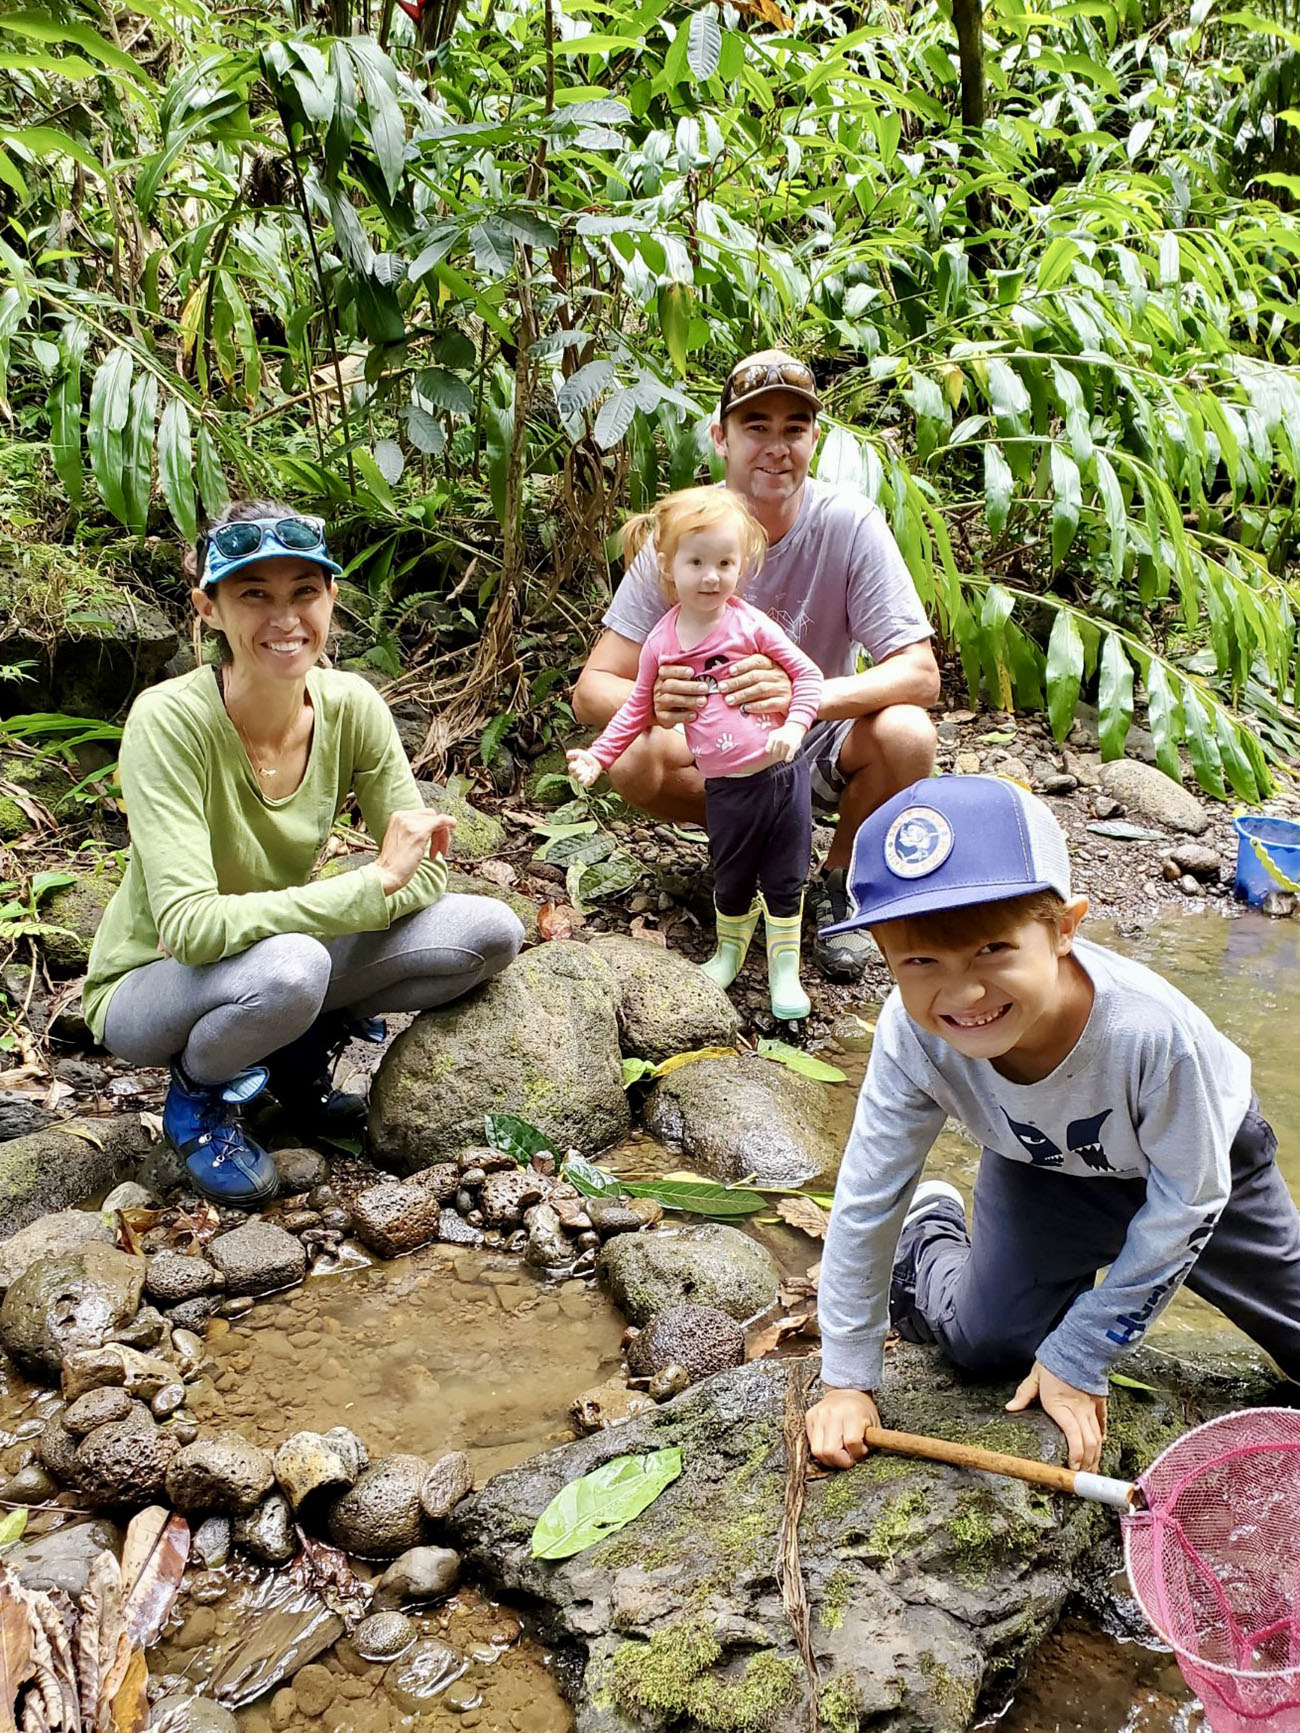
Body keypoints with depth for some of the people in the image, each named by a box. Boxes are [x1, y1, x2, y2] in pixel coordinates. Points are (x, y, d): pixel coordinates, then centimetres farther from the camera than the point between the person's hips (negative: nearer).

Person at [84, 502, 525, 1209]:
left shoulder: (351, 706, -12)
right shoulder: (169, 720, -26)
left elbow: (425, 872, -9)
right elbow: (190, 926, -34)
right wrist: (375, 883, -33)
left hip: (290, 951, 5)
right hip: (149, 987, -5)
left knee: (491, 934, -14)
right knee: (288, 967, -39)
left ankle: (303, 1053, 7)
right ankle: (197, 1097, -4)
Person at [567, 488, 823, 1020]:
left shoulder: (749, 624, -6)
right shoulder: (661, 642, 1)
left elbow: (807, 673, -2)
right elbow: (638, 708, 13)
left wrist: (795, 725, -18)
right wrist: (597, 756, 6)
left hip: (781, 772, -2)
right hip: (725, 786, 2)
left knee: (785, 879, 8)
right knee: (730, 880, 16)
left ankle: (784, 970, 24)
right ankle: (729, 951, 42)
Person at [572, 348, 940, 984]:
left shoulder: (850, 523, -18)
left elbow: (920, 672, -22)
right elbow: (591, 691, -19)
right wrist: (653, 701, -45)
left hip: (818, 743, 0)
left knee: (907, 735, -31)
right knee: (631, 762, -30)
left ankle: (837, 882, 0)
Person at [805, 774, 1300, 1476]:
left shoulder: (1149, 1027, -44)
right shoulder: (912, 1033, -35)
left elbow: (1187, 1200, -26)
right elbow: (864, 1200, -20)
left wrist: (1077, 1357, -19)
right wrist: (847, 1381, -14)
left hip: (1201, 1159, -1)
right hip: (1044, 1167, 1)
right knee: (988, 1347, -3)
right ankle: (930, 1238, 27)